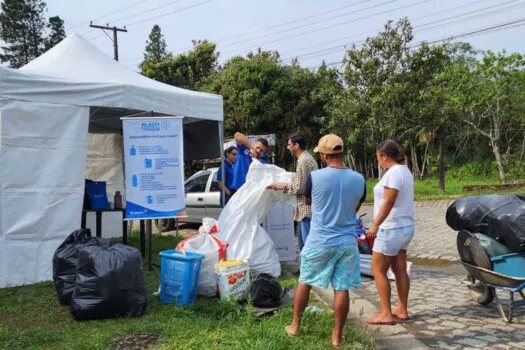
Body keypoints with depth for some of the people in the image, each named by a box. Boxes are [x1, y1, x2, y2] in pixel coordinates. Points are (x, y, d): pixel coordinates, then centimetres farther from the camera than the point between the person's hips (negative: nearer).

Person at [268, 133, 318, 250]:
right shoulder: (306, 157, 15)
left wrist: (279, 186, -10)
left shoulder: (303, 160, -16)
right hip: (307, 207, 11)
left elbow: (299, 188, -19)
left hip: (307, 208, -11)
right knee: (303, 241, 18)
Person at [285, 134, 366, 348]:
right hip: (347, 241, 2)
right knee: (342, 289, 7)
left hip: (320, 241, -2)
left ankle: (295, 326, 28)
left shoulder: (315, 177, -12)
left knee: (304, 282, 16)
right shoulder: (359, 180, -3)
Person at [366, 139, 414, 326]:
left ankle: (386, 314, 0)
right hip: (405, 227, 10)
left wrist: (375, 225, -20)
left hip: (391, 228, -10)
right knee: (400, 269, 14)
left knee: (378, 270, -2)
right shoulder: (405, 171, 12)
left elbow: (388, 202, -23)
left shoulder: (393, 173, -18)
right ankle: (402, 310, 20)